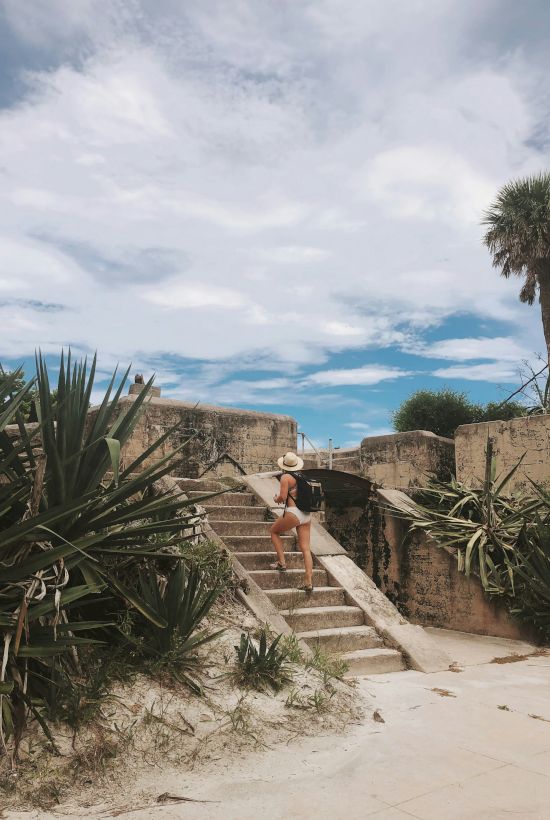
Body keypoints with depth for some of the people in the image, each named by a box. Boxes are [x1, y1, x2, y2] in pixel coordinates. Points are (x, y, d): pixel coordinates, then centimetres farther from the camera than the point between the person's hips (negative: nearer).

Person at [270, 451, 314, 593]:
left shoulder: (286, 477, -6)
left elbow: (282, 497, -13)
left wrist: (276, 499, 8)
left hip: (293, 513, -6)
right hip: (307, 514, 6)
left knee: (274, 531, 21)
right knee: (305, 548, 4)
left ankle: (281, 562, 13)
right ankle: (309, 582, 0)